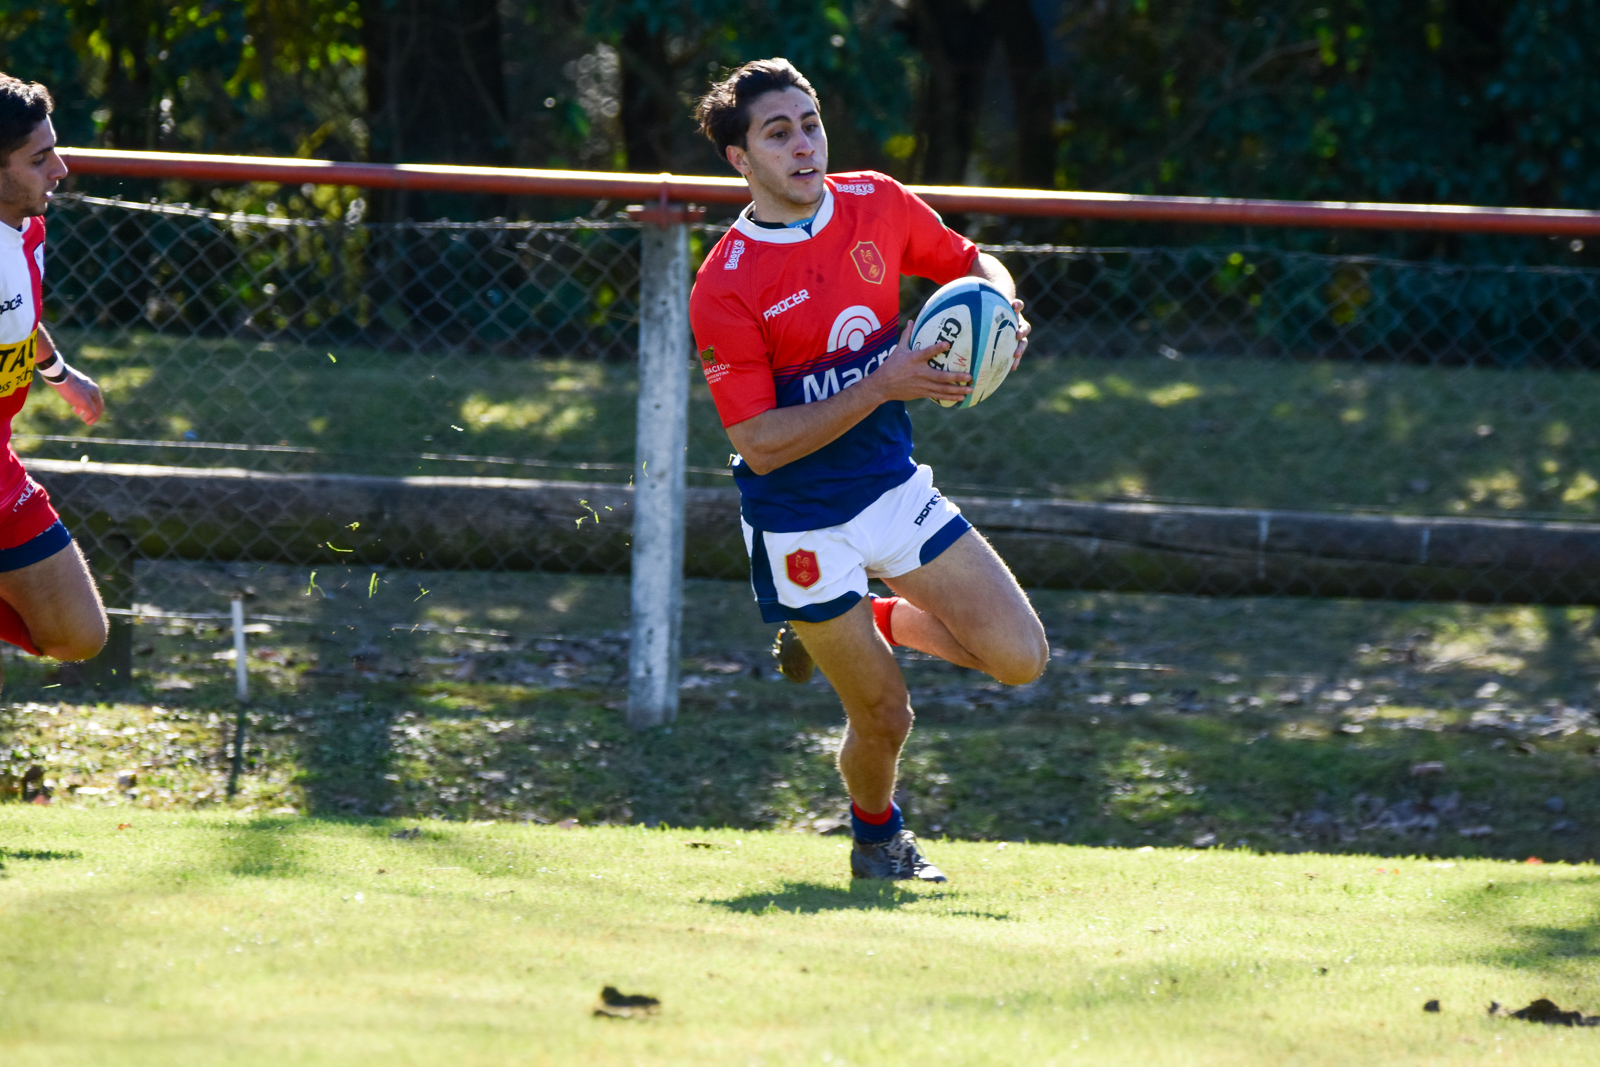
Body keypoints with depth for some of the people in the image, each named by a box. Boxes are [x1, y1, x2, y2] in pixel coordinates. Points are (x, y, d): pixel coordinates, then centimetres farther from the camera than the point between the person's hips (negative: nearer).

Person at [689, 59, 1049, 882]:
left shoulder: (877, 205, -5)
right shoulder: (722, 289, -19)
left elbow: (972, 264, 13)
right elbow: (760, 444, -21)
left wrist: (1001, 312, -11)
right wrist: (882, 387, -28)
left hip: (893, 486, 5)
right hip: (800, 525, -5)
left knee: (1020, 657, -4)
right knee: (884, 717, 0)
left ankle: (869, 623, 23)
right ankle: (877, 836, 34)